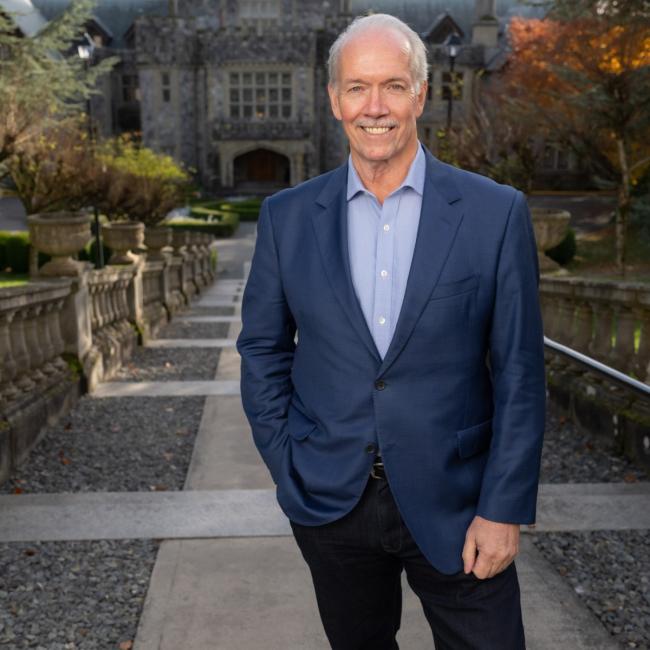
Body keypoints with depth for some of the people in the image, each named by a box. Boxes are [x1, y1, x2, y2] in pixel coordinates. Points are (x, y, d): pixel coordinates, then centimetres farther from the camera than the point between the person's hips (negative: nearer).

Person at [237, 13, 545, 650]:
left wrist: (503, 509, -8)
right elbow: (262, 347, 7)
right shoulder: (287, 216, -1)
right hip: (329, 502, 2)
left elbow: (519, 373, -6)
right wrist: (285, 465, 0)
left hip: (454, 502, -1)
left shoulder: (496, 212, -7)